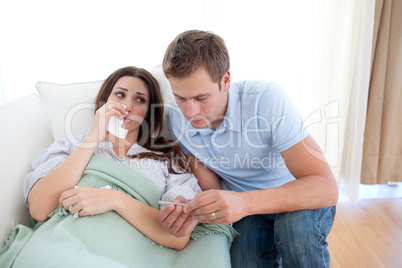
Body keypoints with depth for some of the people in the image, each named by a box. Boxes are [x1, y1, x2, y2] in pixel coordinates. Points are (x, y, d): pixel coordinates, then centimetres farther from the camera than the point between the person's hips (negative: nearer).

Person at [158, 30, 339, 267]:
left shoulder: (267, 99, -27)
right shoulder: (178, 120, -12)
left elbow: (327, 188, -32)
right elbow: (213, 192, -7)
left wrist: (245, 203, -46)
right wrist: (193, 213, -30)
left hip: (301, 202, -3)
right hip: (248, 211, 3)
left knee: (295, 226, -34)